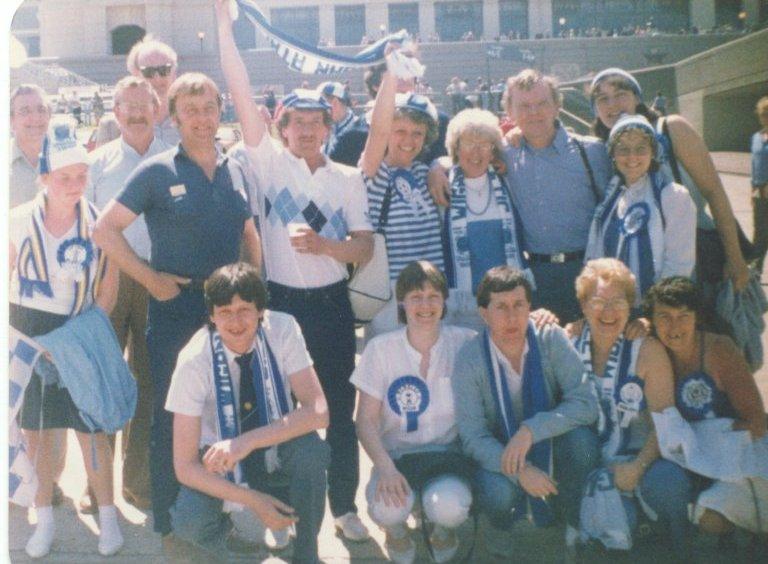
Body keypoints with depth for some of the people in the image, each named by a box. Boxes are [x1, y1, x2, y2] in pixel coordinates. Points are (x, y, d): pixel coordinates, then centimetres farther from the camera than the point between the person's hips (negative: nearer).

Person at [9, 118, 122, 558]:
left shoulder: (98, 221, -4)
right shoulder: (19, 220, -5)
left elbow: (109, 281, 1)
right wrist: (14, 334, -5)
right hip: (30, 335, 1)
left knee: (92, 429, 2)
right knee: (37, 431, 8)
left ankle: (108, 514, 18)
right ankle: (45, 518, 24)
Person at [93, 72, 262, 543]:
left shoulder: (235, 171, 8)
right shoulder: (157, 172, -6)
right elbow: (105, 230, -8)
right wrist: (151, 278, -12)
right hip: (176, 306, -4)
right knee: (171, 417, 6)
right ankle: (170, 522, 20)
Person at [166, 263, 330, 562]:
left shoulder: (283, 329, -20)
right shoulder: (194, 360, -23)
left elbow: (318, 412, -26)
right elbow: (185, 466, -21)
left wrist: (248, 441, -37)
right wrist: (252, 500, -29)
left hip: (276, 450, 1)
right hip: (220, 457, -1)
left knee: (311, 449, -32)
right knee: (189, 522, -30)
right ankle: (219, 526, 8)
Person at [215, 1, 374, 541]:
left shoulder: (348, 178, 3)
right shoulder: (270, 162, -1)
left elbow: (365, 248, -1)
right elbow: (242, 93, -8)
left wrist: (323, 244, -21)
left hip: (332, 303, 1)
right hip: (281, 301, -1)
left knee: (340, 407, 9)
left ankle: (345, 505, 23)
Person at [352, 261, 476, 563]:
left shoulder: (464, 342, -4)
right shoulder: (381, 348, -5)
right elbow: (366, 420, -4)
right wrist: (385, 468, -20)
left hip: (448, 453, 0)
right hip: (397, 454, 0)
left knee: (448, 507, -33)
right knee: (386, 509, -32)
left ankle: (443, 531, 9)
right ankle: (396, 530, 9)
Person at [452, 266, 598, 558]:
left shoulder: (551, 340, -14)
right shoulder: (470, 359, -17)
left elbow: (585, 403, -22)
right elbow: (472, 435, -18)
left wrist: (531, 430, -35)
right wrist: (519, 470, -34)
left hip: (548, 444, 2)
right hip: (499, 454, -2)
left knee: (581, 439, -30)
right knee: (499, 493, -34)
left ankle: (578, 524, -2)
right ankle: (498, 523, 6)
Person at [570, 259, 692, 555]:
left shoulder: (648, 351, -5)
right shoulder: (570, 347, 3)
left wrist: (637, 467, -21)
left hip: (641, 459, -1)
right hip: (591, 463, 1)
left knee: (669, 482, -33)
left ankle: (684, 552, -4)